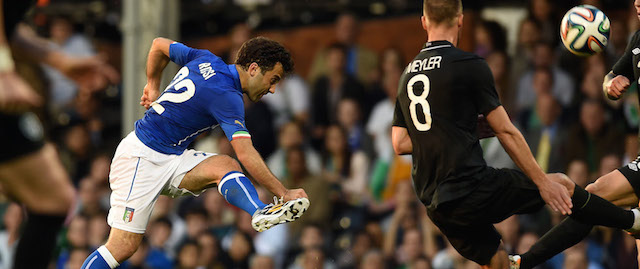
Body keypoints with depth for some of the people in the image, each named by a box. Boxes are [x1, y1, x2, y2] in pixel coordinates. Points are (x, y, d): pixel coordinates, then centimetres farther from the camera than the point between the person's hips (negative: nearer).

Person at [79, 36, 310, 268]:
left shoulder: (206, 60, 4)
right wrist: (283, 193, -26)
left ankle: (262, 214, -41)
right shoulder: (225, 95, -21)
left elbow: (159, 45, 20)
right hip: (141, 157, -9)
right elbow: (246, 155, -27)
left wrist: (153, 87, 31)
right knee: (123, 247, -13)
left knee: (226, 166, -18)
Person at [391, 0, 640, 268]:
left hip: (435, 204, 6)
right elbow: (505, 131, -7)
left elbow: (399, 143, 12)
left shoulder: (407, 75, 11)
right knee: (563, 186, 11)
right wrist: (543, 182, -1)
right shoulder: (470, 65, -8)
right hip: (474, 190, -6)